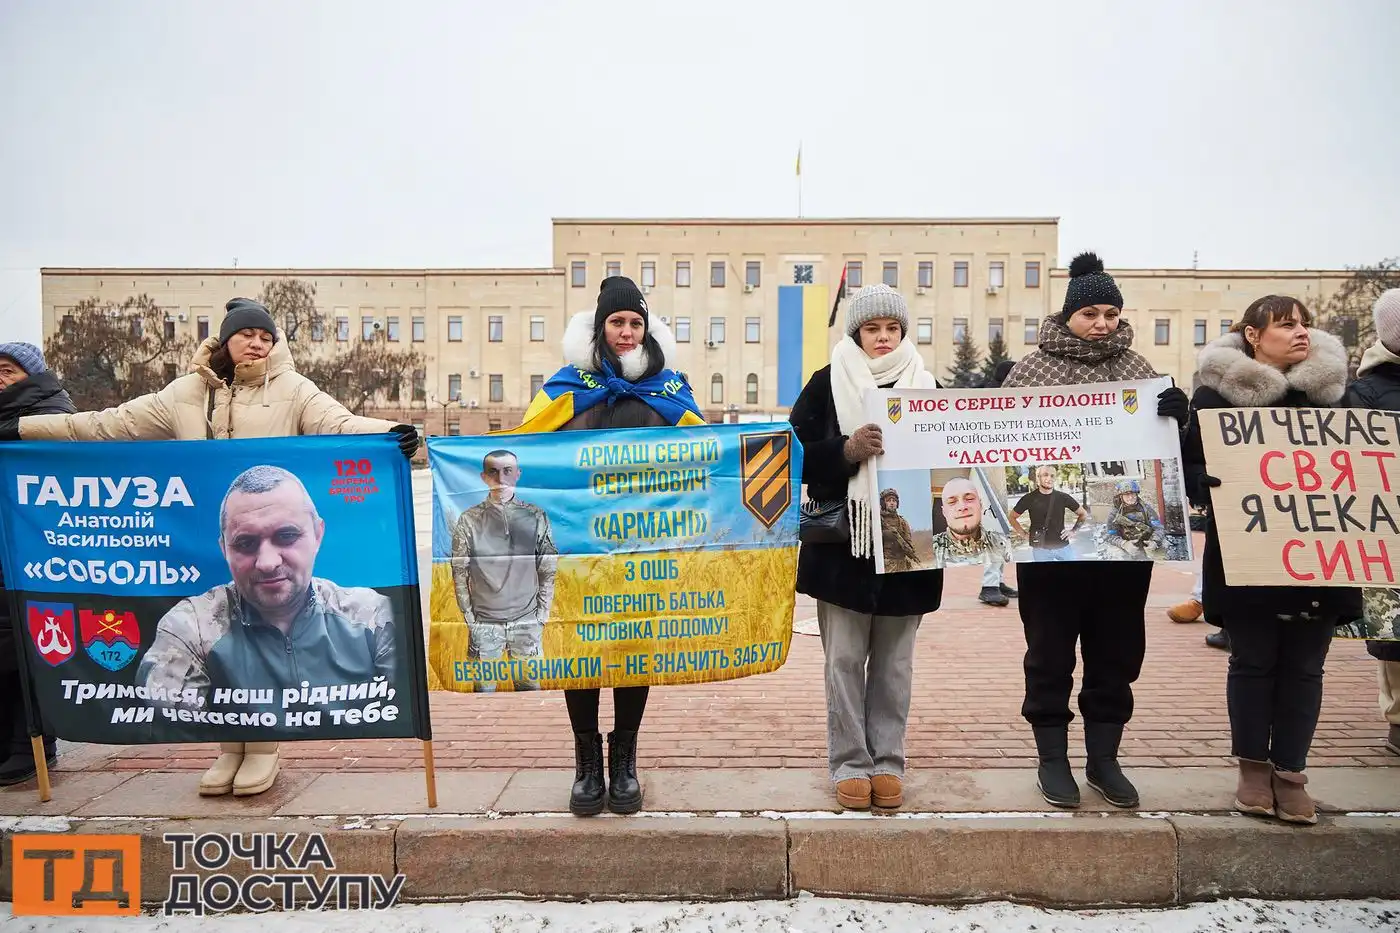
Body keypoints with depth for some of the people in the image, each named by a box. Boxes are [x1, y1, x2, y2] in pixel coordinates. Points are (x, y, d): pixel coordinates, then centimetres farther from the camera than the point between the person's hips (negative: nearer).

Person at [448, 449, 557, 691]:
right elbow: (460, 573, 3)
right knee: (484, 688, 5)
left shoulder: (536, 517, 1)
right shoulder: (469, 520, -1)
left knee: (529, 685, 7)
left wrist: (542, 614, 2)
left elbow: (548, 568, 4)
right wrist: (469, 617, 0)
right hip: (484, 622, 0)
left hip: (527, 621, 0)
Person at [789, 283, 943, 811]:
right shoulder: (827, 383, 3)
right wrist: (849, 449, -18)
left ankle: (888, 761, 22)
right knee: (844, 658, 4)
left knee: (894, 660, 9)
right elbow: (797, 455, -3)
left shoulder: (926, 385, 10)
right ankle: (849, 763, 17)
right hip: (842, 543, -1)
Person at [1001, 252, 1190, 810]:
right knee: (1050, 650, 6)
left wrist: (1176, 415, -12)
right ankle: (1052, 759, 21)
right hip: (1052, 533, -3)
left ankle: (1103, 758, 28)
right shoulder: (1034, 369, 1)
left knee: (1117, 649, 12)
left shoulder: (1137, 369, 9)